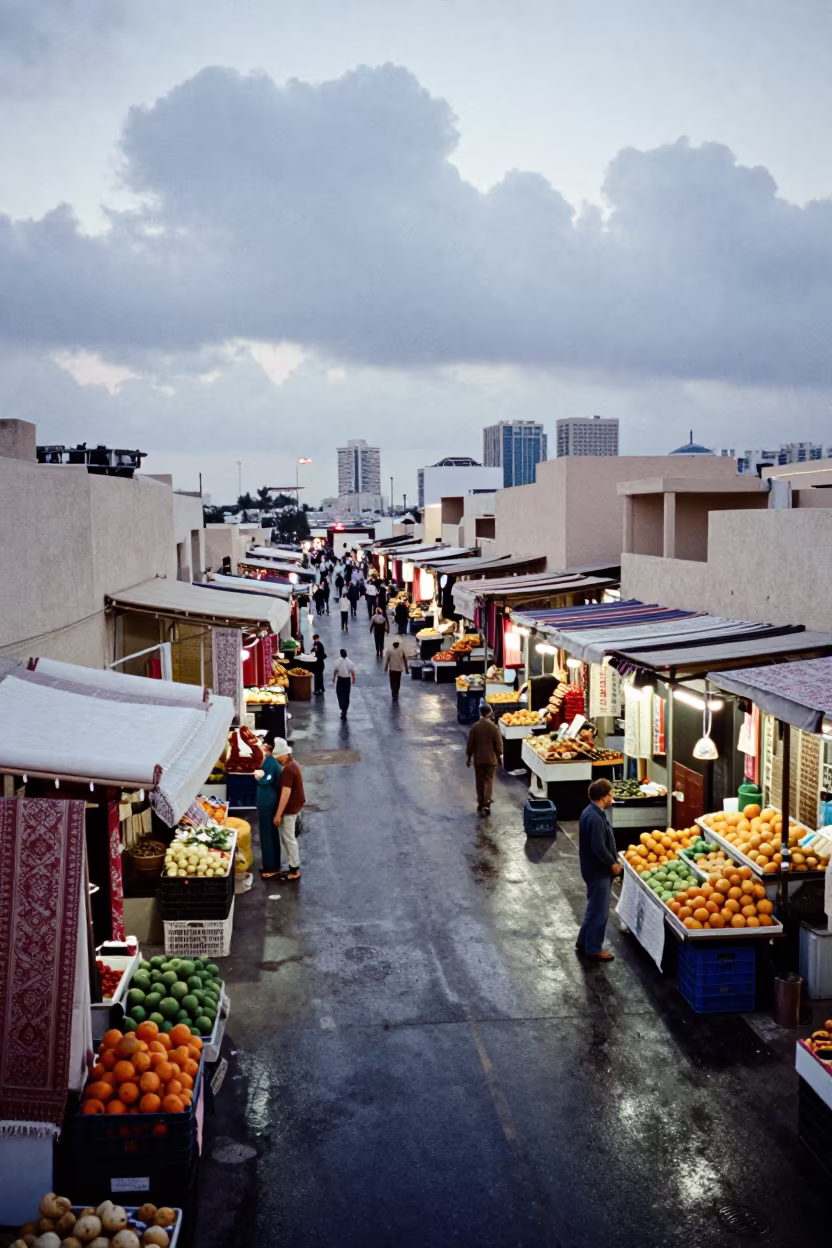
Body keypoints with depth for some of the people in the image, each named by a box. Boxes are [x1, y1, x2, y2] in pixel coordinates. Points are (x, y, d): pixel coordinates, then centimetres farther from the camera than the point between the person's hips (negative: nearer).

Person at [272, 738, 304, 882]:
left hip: (289, 809, -10)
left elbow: (286, 793, -26)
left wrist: (278, 814, -22)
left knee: (289, 839, 1)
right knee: (288, 839, 17)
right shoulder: (290, 764, 7)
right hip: (293, 807, 10)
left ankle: (294, 871, 10)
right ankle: (292, 868, 25)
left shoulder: (288, 769, -24)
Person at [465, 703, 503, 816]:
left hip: (478, 759, 1)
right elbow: (498, 744, -6)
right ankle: (487, 804, -6)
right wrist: (499, 756, 9)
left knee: (479, 781, 12)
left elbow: (470, 743, -2)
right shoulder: (494, 727, -11)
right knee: (489, 781, 5)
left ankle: (480, 804, 19)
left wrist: (468, 757, 9)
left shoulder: (475, 727, -7)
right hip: (491, 759, -1)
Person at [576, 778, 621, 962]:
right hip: (598, 871, -10)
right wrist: (613, 864, -13)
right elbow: (599, 848, -27)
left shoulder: (591, 812, 6)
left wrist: (614, 859, 12)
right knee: (599, 911, 3)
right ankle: (594, 949, 14)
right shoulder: (595, 818, -27)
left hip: (595, 869, 10)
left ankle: (584, 942, 32)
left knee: (594, 908, 21)